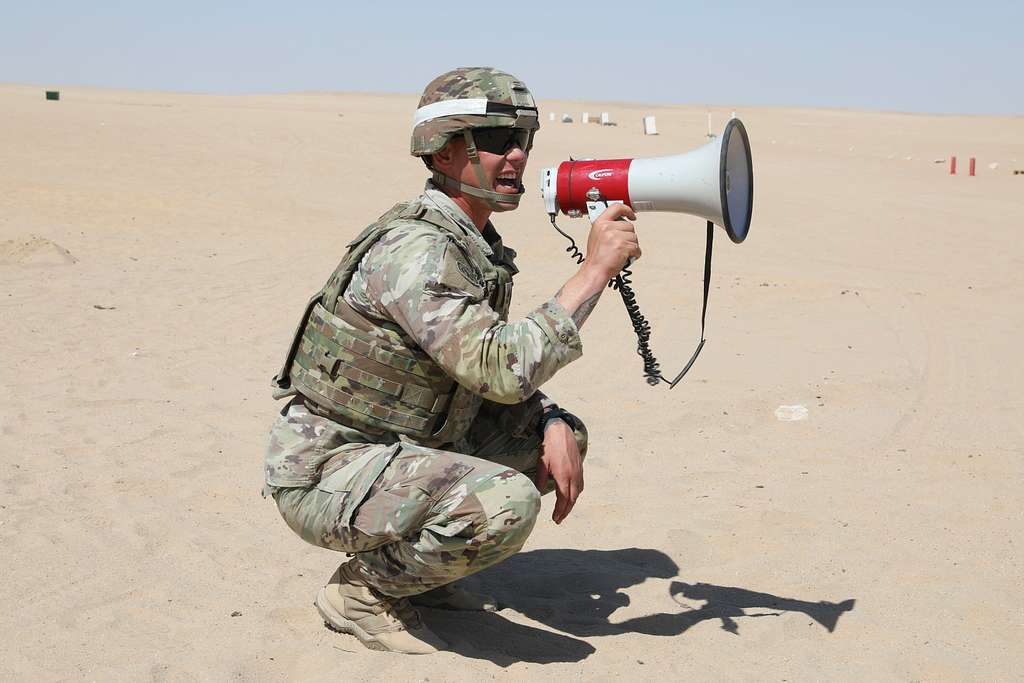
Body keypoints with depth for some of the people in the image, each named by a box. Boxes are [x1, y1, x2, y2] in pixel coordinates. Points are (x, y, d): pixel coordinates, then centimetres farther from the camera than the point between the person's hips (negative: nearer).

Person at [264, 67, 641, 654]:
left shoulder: (477, 244, 6)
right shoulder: (416, 249, -24)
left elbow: (488, 374, 12)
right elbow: (503, 369, -34)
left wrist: (554, 424, -6)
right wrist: (596, 270, -28)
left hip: (403, 451, 9)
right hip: (325, 473, -9)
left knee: (562, 432, 9)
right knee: (507, 502, -31)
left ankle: (409, 565, 13)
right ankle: (362, 590, -4)